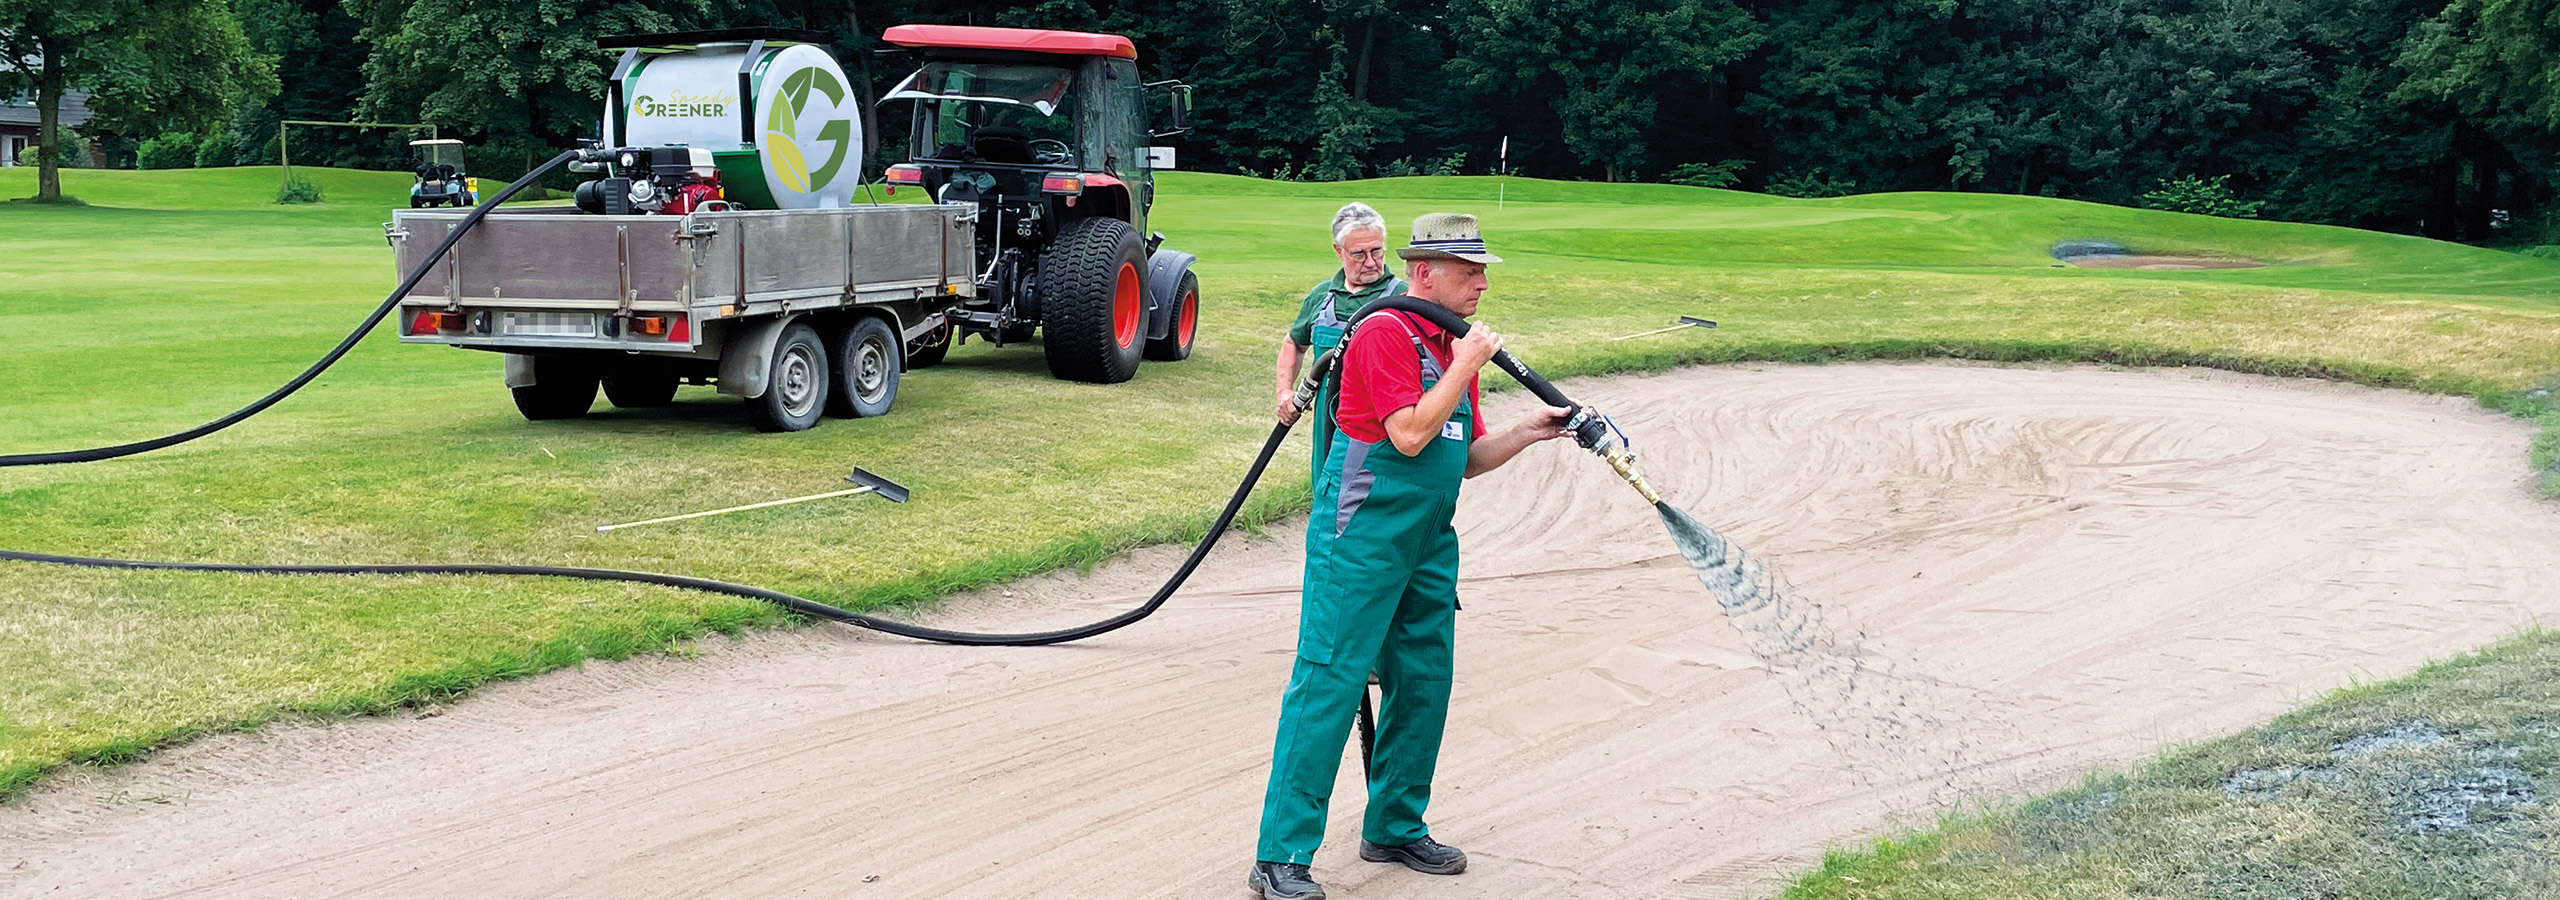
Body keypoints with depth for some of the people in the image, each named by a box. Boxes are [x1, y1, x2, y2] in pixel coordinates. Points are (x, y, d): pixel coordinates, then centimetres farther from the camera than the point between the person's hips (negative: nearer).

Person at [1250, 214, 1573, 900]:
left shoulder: (1453, 348, 15)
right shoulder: (1384, 332, -11)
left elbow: (1465, 461, 18)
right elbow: (1410, 435, -21)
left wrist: (1528, 431, 3)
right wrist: (1467, 366, -13)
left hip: (1429, 545, 9)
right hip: (1361, 541, -9)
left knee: (1423, 685, 13)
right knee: (1329, 685, -9)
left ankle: (1395, 829, 28)